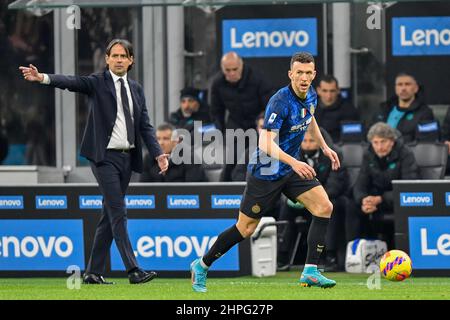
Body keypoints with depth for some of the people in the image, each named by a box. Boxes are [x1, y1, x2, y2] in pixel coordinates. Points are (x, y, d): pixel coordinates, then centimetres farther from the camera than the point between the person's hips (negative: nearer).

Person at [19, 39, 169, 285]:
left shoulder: (136, 89, 14)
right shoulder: (97, 83, -2)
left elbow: (145, 126, 13)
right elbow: (71, 82, -19)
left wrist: (158, 154, 0)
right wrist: (43, 78, -38)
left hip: (127, 158, 6)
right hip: (105, 156, -6)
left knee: (109, 215, 8)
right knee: (118, 213, -11)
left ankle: (93, 272, 14)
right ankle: (133, 270, -16)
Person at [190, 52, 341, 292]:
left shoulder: (310, 96, 0)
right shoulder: (280, 101, -27)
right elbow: (266, 143, -36)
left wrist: (324, 147, 26)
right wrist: (293, 162, -48)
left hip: (292, 168, 7)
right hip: (265, 171, -7)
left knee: (324, 207, -11)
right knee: (246, 228, 1)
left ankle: (310, 272, -9)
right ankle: (201, 265, 21)